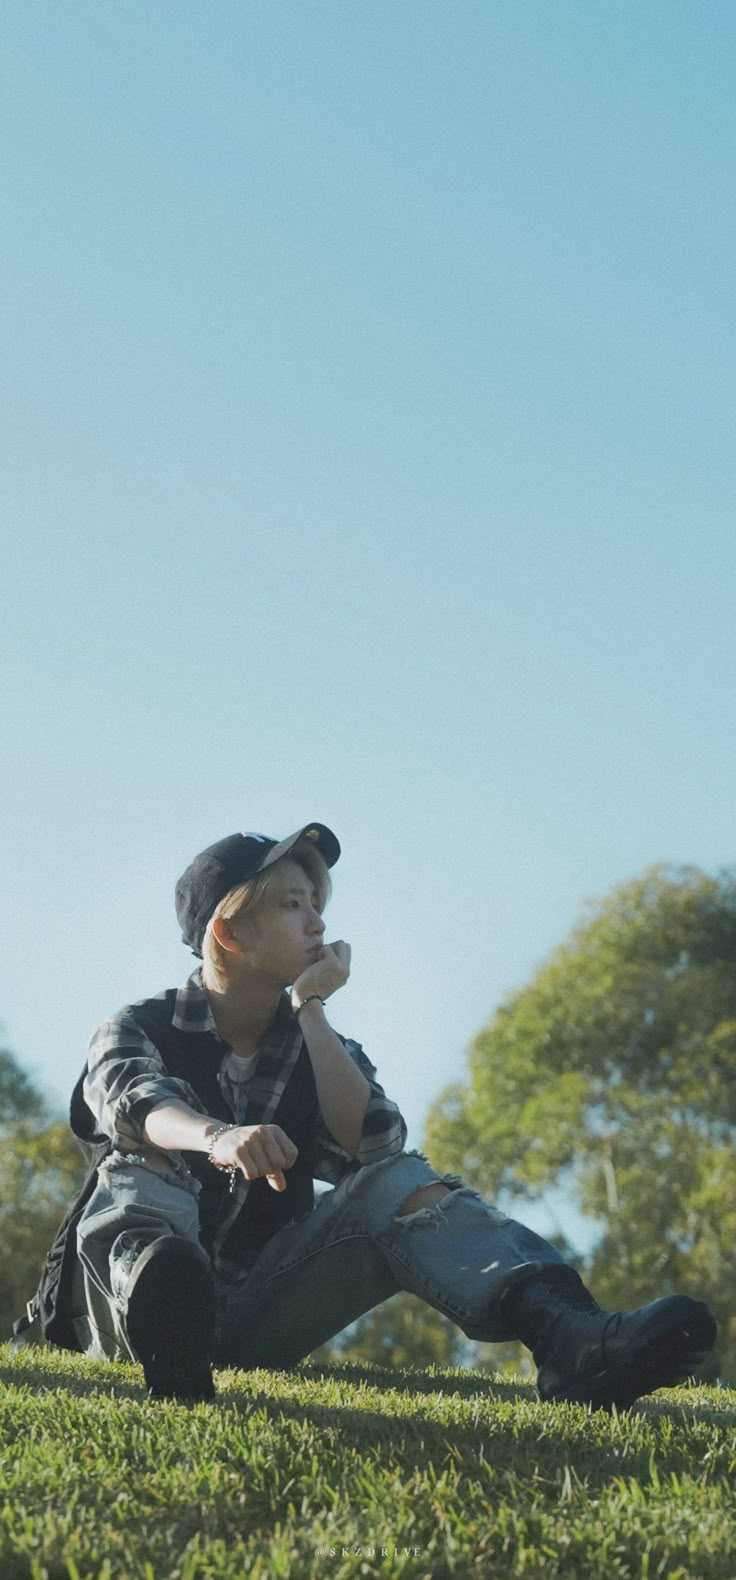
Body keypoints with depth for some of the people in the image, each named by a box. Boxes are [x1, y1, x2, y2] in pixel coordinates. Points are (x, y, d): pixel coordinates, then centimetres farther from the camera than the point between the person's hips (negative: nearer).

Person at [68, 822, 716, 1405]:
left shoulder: (322, 1047, 15)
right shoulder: (140, 1030, 3)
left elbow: (374, 1146, -7)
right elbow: (134, 1103, -24)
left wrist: (311, 1010, -7)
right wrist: (216, 1137, -46)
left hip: (257, 1318, 3)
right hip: (128, 1306, -3)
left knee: (400, 1183, -17)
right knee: (145, 1173, -30)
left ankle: (566, 1334, -44)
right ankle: (168, 1335, -67)